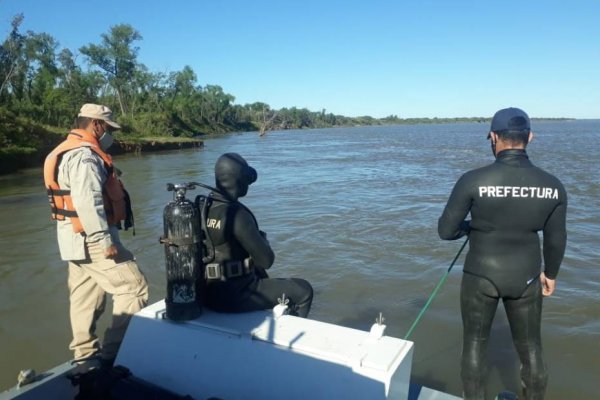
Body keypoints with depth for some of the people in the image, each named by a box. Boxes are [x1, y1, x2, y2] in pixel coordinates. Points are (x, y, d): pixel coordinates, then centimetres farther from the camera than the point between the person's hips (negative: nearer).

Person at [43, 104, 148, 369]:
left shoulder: (66, 151, 17)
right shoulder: (85, 155, -17)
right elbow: (87, 203, -26)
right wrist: (106, 240, -24)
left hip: (77, 239, 11)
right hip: (90, 239, -11)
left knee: (85, 297, 16)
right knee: (134, 287, -6)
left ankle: (85, 354, 27)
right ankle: (112, 352, -1)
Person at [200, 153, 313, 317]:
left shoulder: (201, 208, 0)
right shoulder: (237, 214, -25)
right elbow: (266, 260, -22)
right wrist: (262, 238, -2)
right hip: (233, 297, -9)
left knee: (259, 273, 36)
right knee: (303, 290, 2)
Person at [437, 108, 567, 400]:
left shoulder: (473, 180, -21)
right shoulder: (552, 186, -9)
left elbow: (445, 231, -14)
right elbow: (556, 239, 2)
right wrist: (550, 273, 19)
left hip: (481, 277, -3)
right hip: (526, 279, 3)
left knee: (474, 344, 17)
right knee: (530, 348, 21)